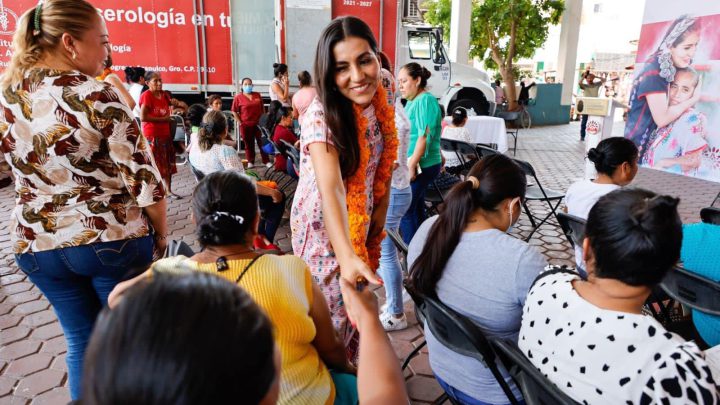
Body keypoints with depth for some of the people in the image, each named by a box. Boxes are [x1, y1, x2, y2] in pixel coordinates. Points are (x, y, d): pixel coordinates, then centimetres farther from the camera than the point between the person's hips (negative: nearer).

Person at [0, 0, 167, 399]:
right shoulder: (98, 95, -17)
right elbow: (142, 178, -17)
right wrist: (161, 234, -4)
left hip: (36, 243, 5)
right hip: (113, 239, -5)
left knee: (82, 342, 20)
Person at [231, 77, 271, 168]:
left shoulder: (257, 95, 7)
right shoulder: (238, 97, -2)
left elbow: (262, 108, 14)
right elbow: (234, 111, -1)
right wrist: (239, 122, -5)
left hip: (258, 123, 2)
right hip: (245, 125, -2)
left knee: (262, 142, 3)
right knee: (249, 144, 7)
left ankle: (266, 161, 9)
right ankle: (250, 162, 18)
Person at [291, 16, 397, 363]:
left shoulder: (379, 103, -7)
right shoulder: (322, 115, -27)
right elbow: (330, 188, -40)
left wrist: (380, 212, 7)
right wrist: (347, 256, -52)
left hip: (361, 218, 6)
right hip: (323, 223, -6)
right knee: (330, 307, 7)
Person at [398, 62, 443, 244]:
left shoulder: (425, 100, -13)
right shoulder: (412, 101, 16)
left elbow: (425, 136, -21)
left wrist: (412, 165, -24)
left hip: (421, 166, -10)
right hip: (416, 165, 10)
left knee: (405, 210, -9)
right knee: (416, 208, 15)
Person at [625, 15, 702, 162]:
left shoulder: (670, 68, 4)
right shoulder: (654, 72, -21)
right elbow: (662, 119, -25)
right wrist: (694, 99, -13)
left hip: (656, 143, 8)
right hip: (641, 146, -8)